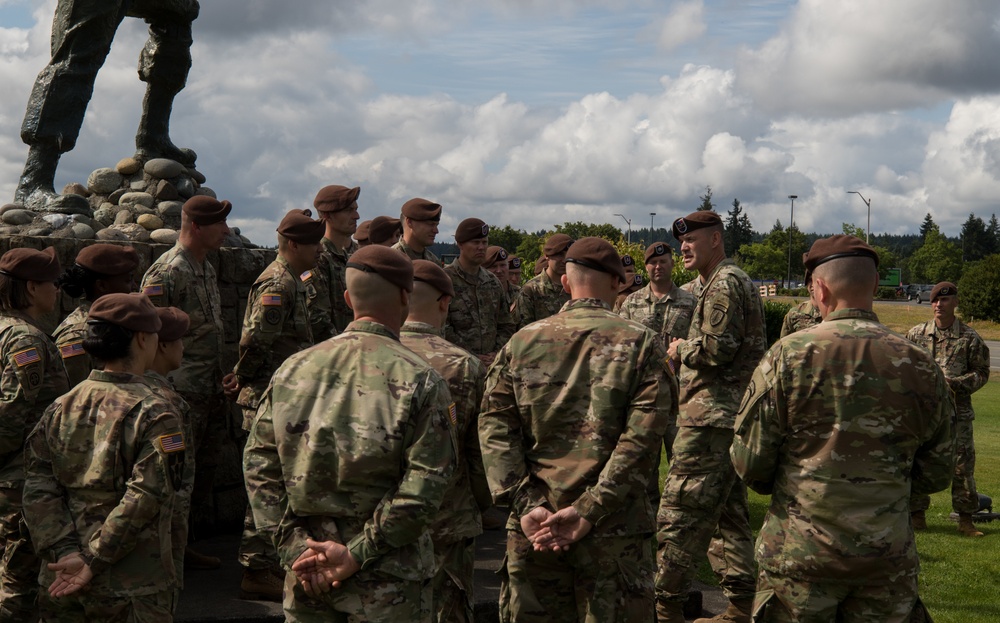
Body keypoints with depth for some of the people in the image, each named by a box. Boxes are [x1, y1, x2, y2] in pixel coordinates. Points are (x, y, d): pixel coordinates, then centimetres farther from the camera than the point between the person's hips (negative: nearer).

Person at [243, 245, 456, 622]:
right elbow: (424, 487, -16)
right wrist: (357, 554, -12)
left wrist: (294, 545, -1)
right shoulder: (419, 380, -10)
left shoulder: (293, 369, 1)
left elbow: (259, 464, 0)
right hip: (387, 579, -3)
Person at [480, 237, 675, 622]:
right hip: (615, 531, -2)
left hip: (531, 531, 2)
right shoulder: (641, 344, -1)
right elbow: (642, 438, -12)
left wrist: (527, 506, -8)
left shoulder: (521, 342, 6)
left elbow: (495, 430, -2)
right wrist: (588, 511, -14)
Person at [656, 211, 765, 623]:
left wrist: (680, 351, -4)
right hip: (733, 415, 11)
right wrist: (686, 353, 12)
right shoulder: (735, 281, 22)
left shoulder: (724, 283, -12)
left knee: (680, 512, -8)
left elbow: (717, 348, -21)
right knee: (728, 511, 14)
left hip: (712, 417, -11)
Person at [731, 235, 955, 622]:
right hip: (888, 561, 3)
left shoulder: (788, 354, -11)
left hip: (799, 556, -2)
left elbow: (749, 464, -8)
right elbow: (935, 476, 6)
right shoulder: (922, 367, -2)